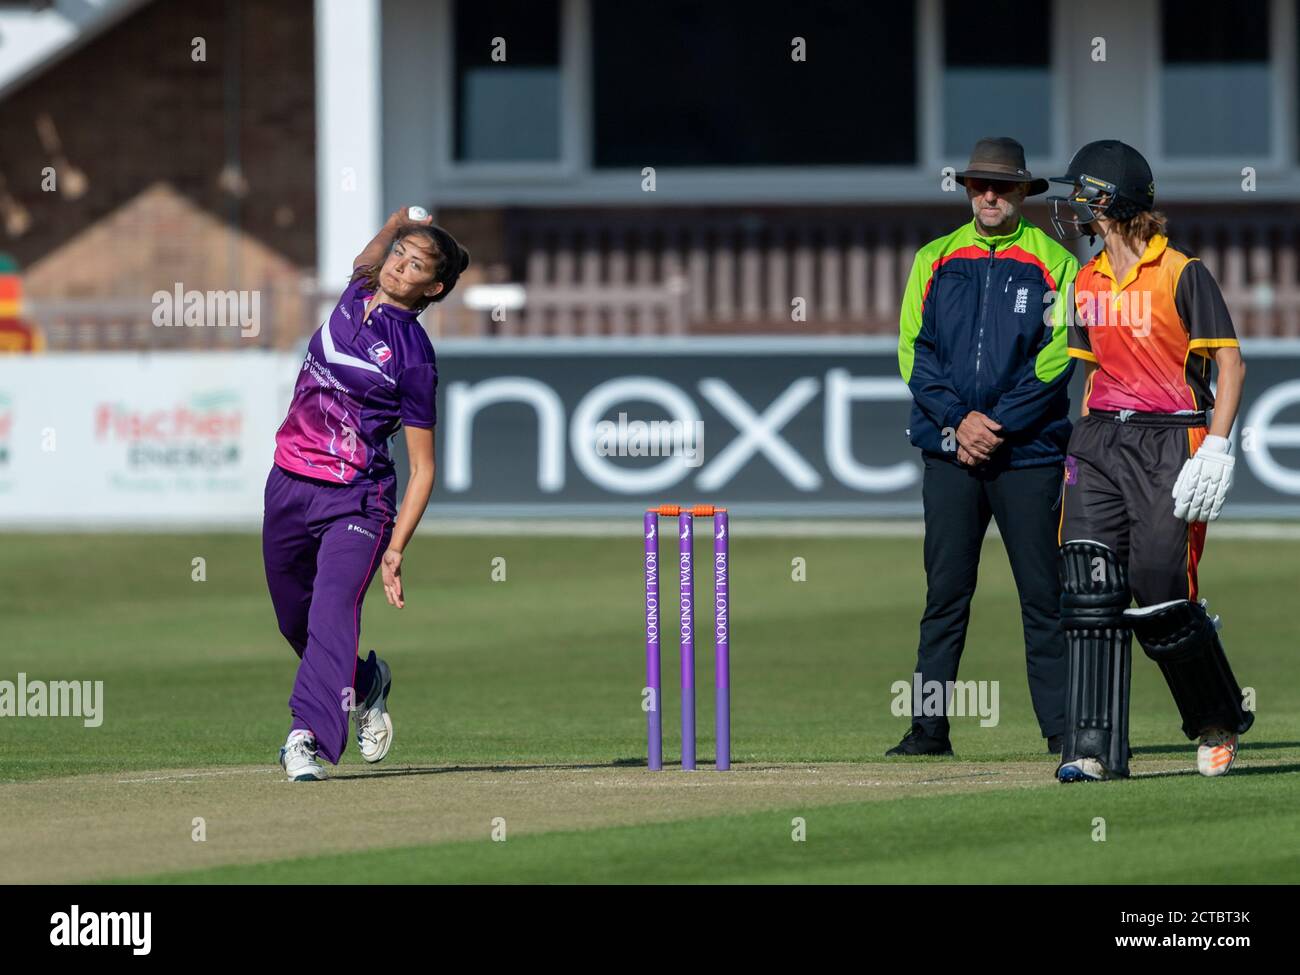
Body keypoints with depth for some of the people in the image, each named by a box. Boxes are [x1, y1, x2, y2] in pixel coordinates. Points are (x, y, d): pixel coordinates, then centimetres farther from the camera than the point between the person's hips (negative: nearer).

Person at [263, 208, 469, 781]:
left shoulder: (413, 357, -10)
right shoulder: (355, 295, 7)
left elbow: (423, 468, -9)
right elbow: (370, 255, 34)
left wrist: (396, 550, -16)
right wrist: (407, 215, 16)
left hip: (355, 501, -7)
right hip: (287, 490, 7)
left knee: (331, 612, -24)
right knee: (295, 622, 16)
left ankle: (308, 736, -33)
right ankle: (366, 682, 42)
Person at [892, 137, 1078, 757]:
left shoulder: (1052, 263, 4)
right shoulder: (935, 260, 13)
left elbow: (1056, 358, -4)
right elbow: (914, 350, 6)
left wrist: (996, 424, -11)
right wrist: (958, 420, -8)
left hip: (1029, 452, -2)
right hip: (948, 450, 2)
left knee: (1042, 595, -2)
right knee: (945, 594, 0)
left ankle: (1062, 727, 0)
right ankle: (929, 728, 0)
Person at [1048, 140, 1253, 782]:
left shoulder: (1181, 274, -8)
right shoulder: (1087, 283, 14)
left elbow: (1230, 363, -9)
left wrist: (1214, 451, -17)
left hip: (1168, 444, -6)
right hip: (1099, 439, 6)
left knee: (1160, 598, -9)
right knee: (1090, 587, -8)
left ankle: (1219, 725, 16)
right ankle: (1094, 748, -11)